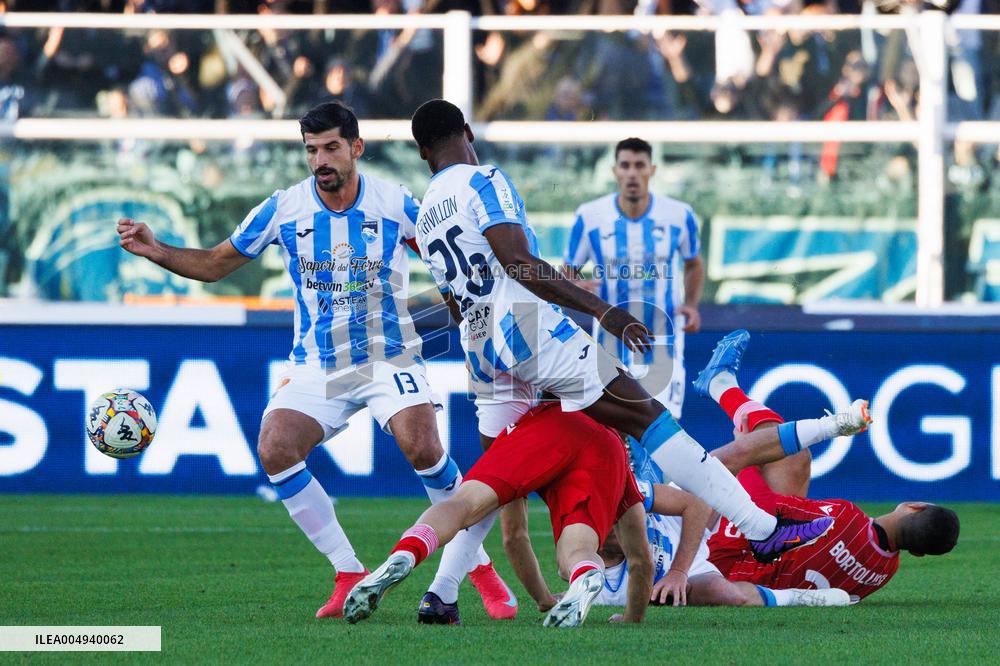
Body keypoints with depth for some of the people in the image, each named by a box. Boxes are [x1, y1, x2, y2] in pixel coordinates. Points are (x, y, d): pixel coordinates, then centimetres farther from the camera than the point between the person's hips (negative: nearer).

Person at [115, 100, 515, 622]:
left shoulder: (395, 204, -5)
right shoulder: (283, 209, -3)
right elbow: (215, 264, 7)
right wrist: (156, 251, -7)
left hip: (388, 354, -2)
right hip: (316, 362, 2)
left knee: (423, 449, -24)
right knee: (275, 451, -20)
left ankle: (475, 566, -2)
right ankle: (349, 575, -8)